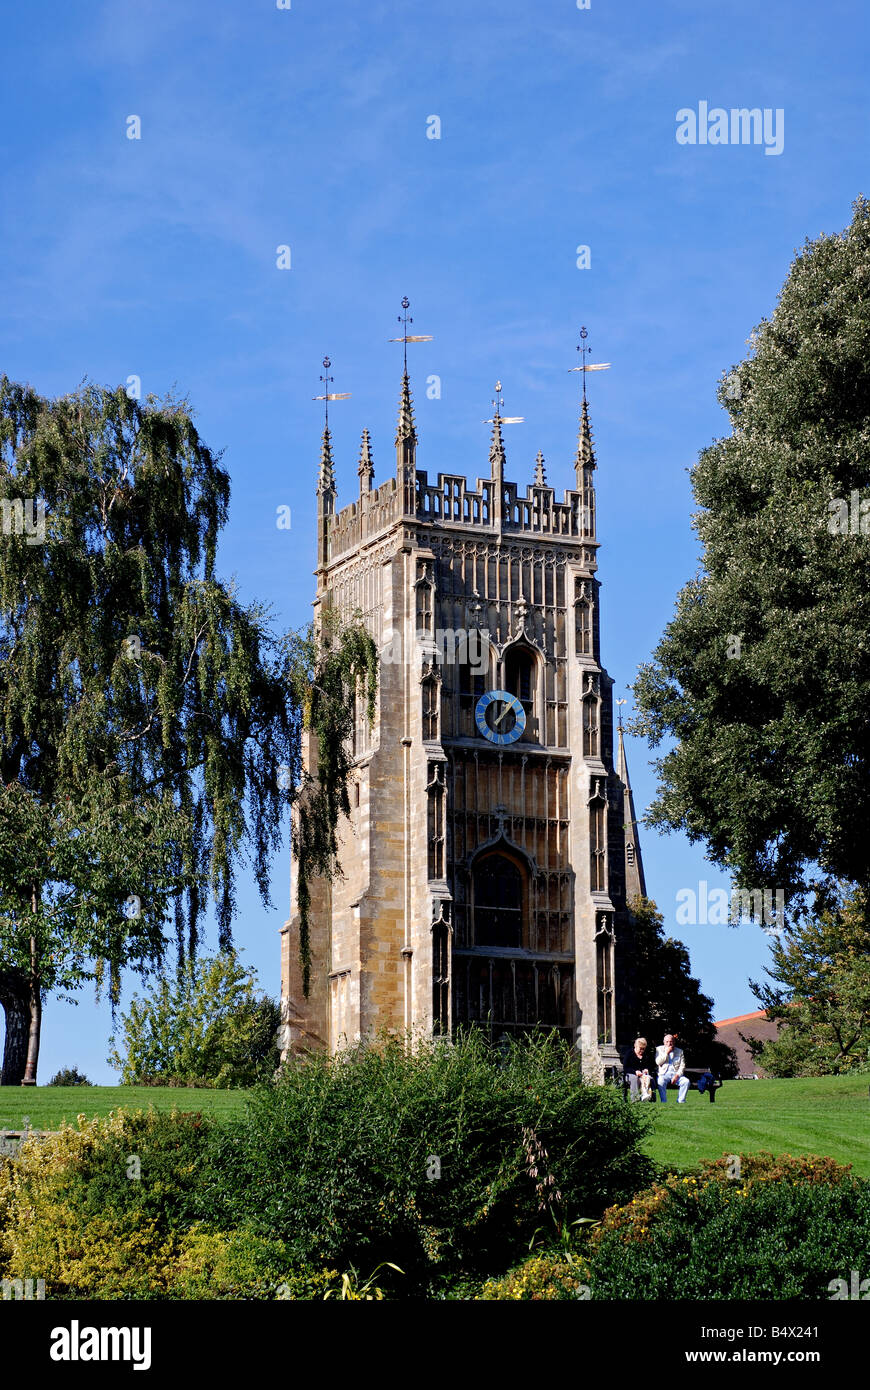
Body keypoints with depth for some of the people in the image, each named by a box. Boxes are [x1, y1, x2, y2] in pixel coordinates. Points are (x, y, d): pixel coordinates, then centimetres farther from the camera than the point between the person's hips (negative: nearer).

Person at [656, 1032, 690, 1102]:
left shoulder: (679, 1051, 14)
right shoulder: (659, 1049, 12)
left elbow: (682, 1066, 5)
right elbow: (658, 1062, -2)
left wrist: (677, 1075, -12)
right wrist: (666, 1052, -5)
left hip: (676, 1074, 2)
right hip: (664, 1074, -2)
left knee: (686, 1081, -27)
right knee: (661, 1081, -35)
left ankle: (680, 1101, -22)